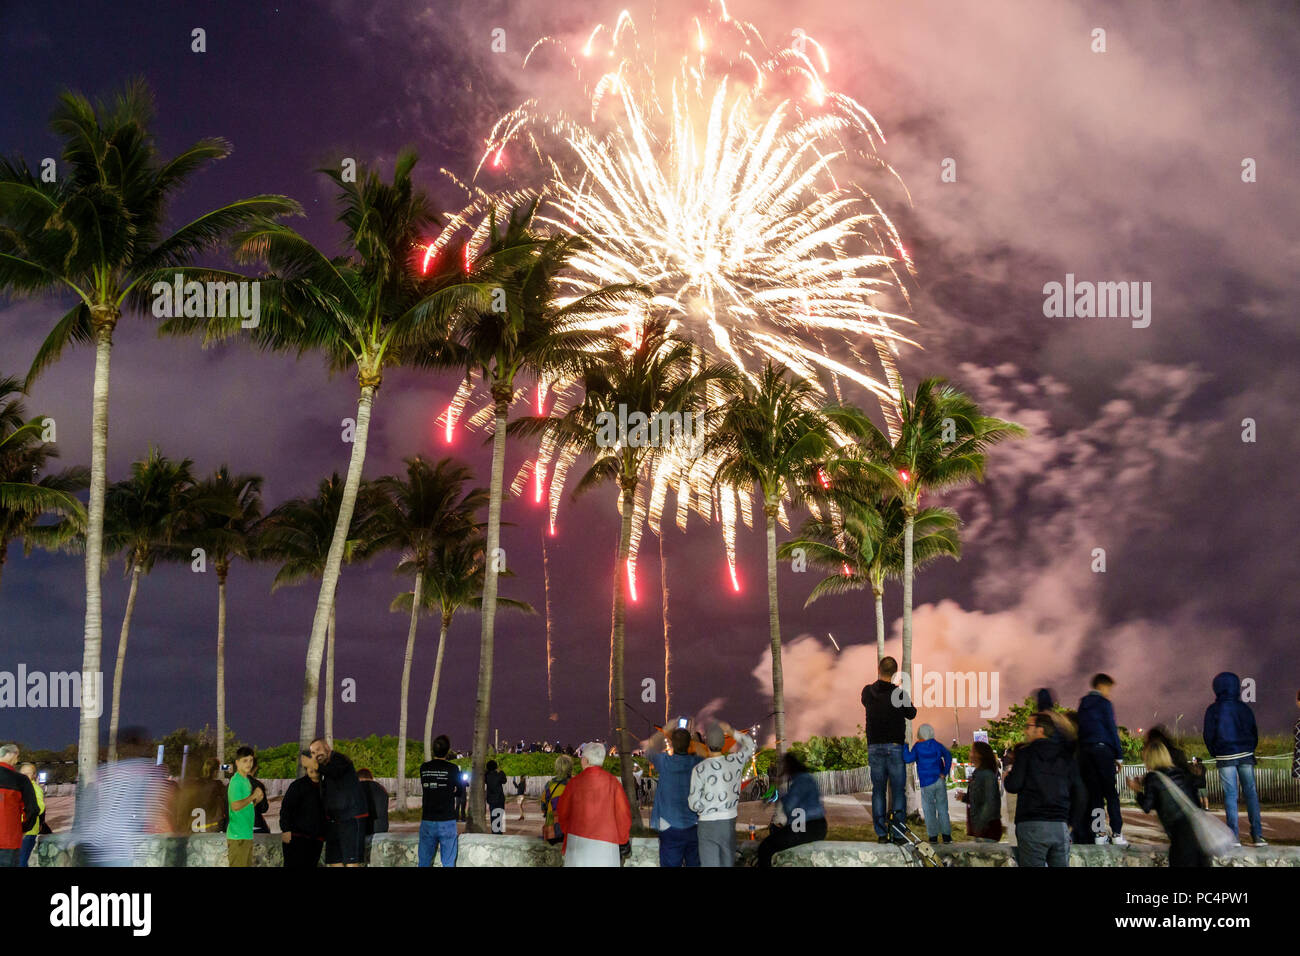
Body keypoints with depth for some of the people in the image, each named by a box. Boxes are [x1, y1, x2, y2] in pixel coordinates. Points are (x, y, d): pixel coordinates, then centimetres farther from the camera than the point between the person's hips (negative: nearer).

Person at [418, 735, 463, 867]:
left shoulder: (424, 768, 1)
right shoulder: (453, 769, -8)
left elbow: (424, 790, 11)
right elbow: (459, 793, 4)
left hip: (427, 821, 3)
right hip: (447, 822, -3)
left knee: (424, 861, 8)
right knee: (448, 862, 3)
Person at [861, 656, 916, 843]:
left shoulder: (868, 692, -1)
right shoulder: (900, 693, -9)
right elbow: (911, 714, 7)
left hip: (874, 746, 2)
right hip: (895, 746, -2)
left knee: (878, 790, 7)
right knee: (898, 791, 4)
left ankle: (881, 833, 3)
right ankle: (898, 833, 2)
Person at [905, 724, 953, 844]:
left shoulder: (918, 747, -3)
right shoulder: (936, 745, 5)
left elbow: (909, 759, -14)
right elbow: (947, 755, -5)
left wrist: (905, 747, 0)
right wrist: (945, 772, -4)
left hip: (926, 784, -2)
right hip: (940, 781, 2)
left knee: (929, 810, 4)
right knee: (942, 809, 9)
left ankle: (933, 836, 0)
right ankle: (946, 835, 7)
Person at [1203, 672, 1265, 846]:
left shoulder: (1213, 710, -4)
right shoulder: (1244, 709, 4)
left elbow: (1208, 735, -1)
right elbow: (1254, 732, 10)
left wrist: (1215, 753, 12)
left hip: (1225, 756, -2)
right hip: (1246, 755, 2)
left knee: (1230, 795, 0)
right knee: (1251, 793, 5)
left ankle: (1234, 836, -4)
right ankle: (1258, 835, 1)